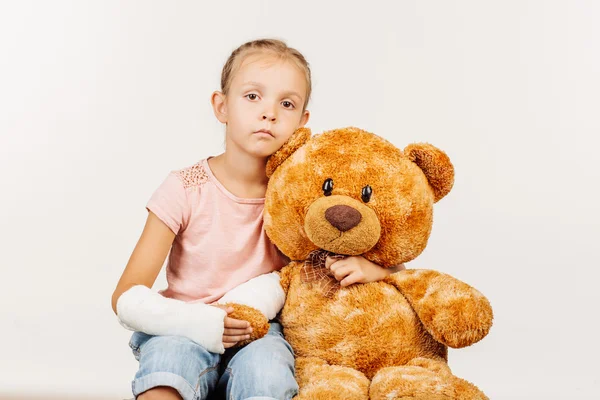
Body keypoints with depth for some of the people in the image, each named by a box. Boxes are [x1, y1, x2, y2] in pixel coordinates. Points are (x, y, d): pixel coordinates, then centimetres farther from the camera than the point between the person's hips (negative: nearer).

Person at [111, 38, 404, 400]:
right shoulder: (185, 190, -8)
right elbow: (126, 298, -8)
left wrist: (371, 267, -18)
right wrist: (197, 322, -24)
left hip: (262, 336, 1)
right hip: (188, 334, -1)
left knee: (264, 368, -32)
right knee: (169, 351, -33)